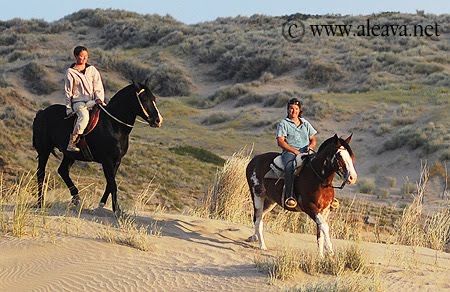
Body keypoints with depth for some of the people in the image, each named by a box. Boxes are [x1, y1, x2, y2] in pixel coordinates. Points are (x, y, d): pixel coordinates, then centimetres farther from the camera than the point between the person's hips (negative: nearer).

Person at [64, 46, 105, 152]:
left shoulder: (92, 70, 11)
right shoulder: (70, 72, 2)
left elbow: (98, 87, 9)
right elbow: (68, 92, 3)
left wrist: (99, 98, -9)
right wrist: (69, 108, -1)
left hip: (92, 101, 4)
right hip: (78, 101, -4)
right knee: (84, 116, -36)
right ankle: (71, 143, -34)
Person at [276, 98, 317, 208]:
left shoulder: (305, 123, 22)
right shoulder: (283, 124, 8)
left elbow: (313, 139, 22)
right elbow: (280, 141, -3)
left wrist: (311, 146, -3)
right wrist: (295, 151, -13)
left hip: (306, 153, 5)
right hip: (289, 153, -5)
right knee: (290, 166, -38)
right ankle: (289, 196, -46)